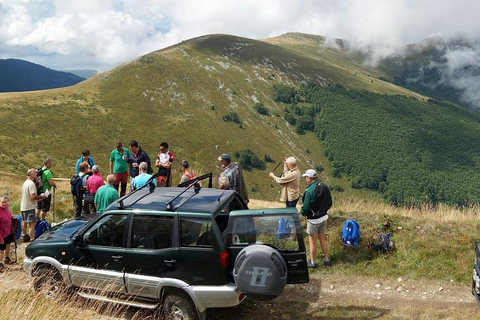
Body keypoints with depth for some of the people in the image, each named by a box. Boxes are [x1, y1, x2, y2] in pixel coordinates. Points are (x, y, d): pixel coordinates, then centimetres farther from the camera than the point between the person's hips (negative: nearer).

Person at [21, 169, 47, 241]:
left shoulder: (25, 182, 10)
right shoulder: (31, 184, -21)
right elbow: (33, 196, -27)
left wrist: (38, 198, 13)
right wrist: (41, 196, -12)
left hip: (23, 206, 10)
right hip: (29, 207, -10)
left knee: (25, 223, 23)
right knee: (32, 224, -9)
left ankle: (25, 237, 38)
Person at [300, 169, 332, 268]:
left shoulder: (309, 190, -24)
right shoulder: (325, 187, -2)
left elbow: (305, 208, -20)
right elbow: (329, 203, 8)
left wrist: (302, 212, 1)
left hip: (313, 220, -7)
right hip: (324, 217, 7)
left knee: (312, 241, 8)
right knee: (322, 239, 20)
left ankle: (312, 262, 20)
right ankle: (326, 260, 27)